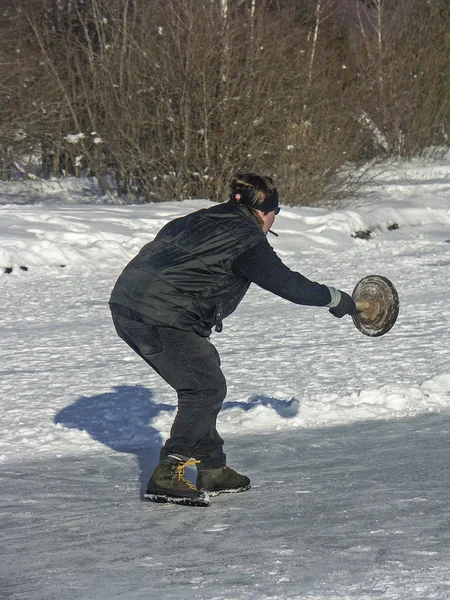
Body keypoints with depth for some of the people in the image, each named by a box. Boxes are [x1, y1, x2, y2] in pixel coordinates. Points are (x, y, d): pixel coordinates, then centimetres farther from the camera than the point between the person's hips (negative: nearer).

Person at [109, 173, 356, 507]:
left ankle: (213, 470, 22)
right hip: (162, 318, -9)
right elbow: (286, 284, -1)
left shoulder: (201, 220, 19)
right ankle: (168, 476, -5)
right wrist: (335, 299, 12)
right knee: (206, 389, -1)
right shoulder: (246, 240, -5)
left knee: (202, 384, 17)